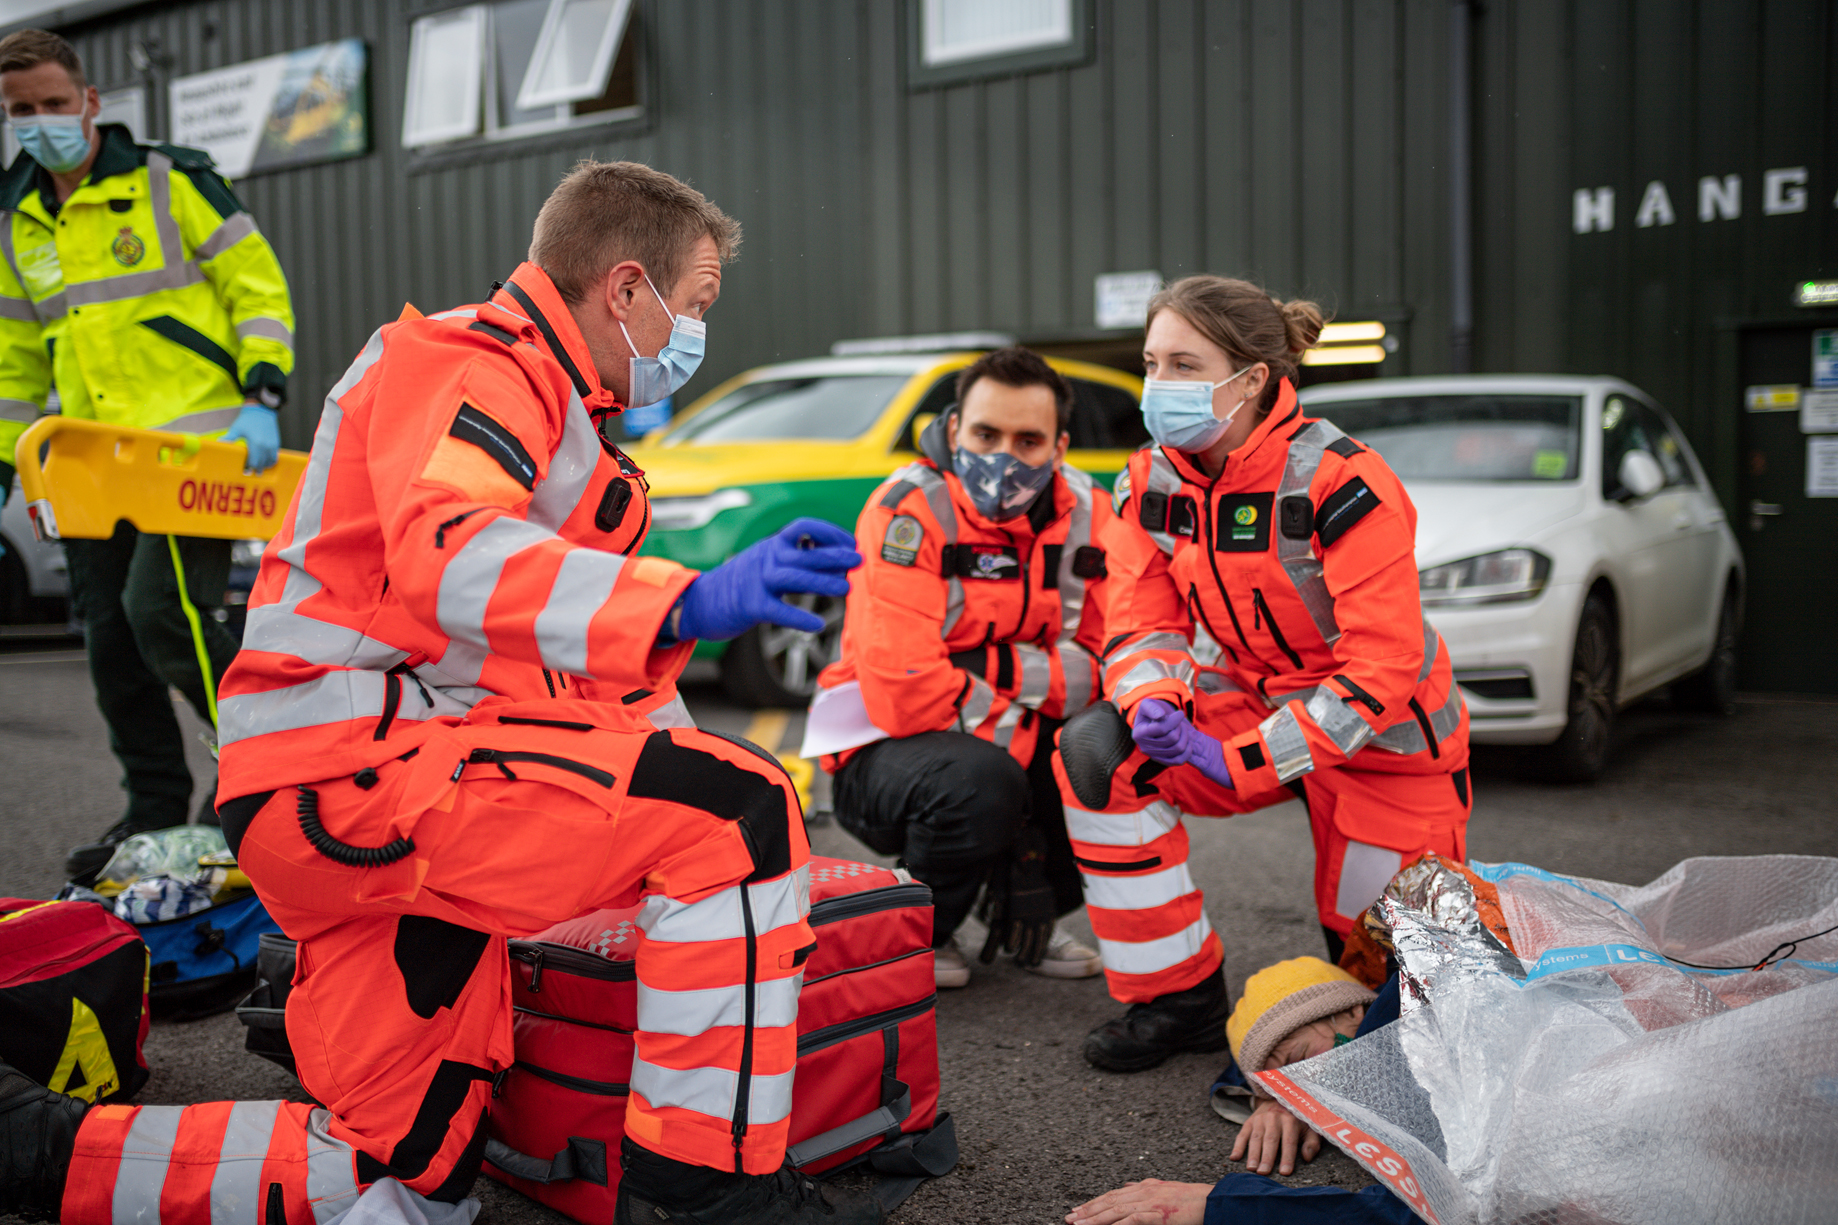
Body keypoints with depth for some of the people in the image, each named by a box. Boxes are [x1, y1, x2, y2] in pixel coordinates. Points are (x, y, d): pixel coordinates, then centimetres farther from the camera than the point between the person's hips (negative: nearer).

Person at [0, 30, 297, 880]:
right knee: (112, 641, 5)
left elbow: (259, 289, -2)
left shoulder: (171, 183, 0)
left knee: (161, 612, -18)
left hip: (199, 443, -6)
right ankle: (157, 814, 17)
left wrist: (262, 399, -13)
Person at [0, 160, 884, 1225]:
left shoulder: (554, 408, 26)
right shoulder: (476, 364, -8)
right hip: (355, 769, -11)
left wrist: (676, 744, 18)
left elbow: (561, 659, 30)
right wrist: (687, 603, -45)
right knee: (738, 810, -22)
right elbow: (442, 551, -31)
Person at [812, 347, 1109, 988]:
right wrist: (1026, 726, -19)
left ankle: (1031, 916, 8)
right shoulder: (909, 510, -21)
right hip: (885, 754, -6)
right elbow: (903, 693, -28)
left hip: (1021, 745, 6)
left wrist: (995, 670, -21)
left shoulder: (1085, 513, -3)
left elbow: (1103, 666, -6)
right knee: (981, 780, -36)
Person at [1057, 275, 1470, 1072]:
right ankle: (1177, 998, -9)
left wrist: (1240, 760, -32)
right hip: (1247, 702, 5)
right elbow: (1142, 624, -4)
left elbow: (1383, 666, -28)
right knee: (1096, 754, -21)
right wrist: (1152, 704, -28)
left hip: (1382, 738, -5)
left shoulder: (1339, 484, -26)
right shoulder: (1149, 485, -7)